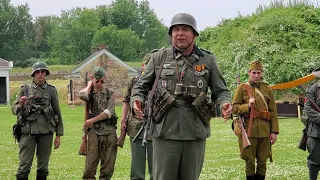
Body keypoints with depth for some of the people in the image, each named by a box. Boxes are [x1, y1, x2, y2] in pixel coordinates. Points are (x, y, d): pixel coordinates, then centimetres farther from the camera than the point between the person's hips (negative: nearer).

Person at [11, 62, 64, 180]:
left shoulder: (51, 90, 6)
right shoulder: (25, 89, 4)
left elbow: (57, 113, 8)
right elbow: (14, 110, 7)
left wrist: (58, 135, 5)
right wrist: (20, 105, -16)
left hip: (46, 132, 1)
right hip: (28, 131, -1)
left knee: (43, 167, 8)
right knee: (24, 165, -3)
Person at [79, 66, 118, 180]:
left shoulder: (110, 93, 8)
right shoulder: (89, 93, 7)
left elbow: (109, 112, -6)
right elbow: (82, 95, -19)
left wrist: (92, 120, -9)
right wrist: (89, 85, -1)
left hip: (110, 132, 1)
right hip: (94, 132, -1)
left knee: (108, 165, 2)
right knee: (90, 164, -6)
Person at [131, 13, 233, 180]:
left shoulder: (208, 60, 7)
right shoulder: (159, 58, 4)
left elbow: (220, 91, 10)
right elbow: (140, 86, 10)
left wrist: (225, 103, -12)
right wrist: (136, 100, -11)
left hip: (195, 134, 1)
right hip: (165, 132, -1)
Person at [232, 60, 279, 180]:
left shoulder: (267, 89, 10)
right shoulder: (242, 88, 4)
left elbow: (273, 112, 8)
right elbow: (234, 108, 0)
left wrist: (274, 131, 1)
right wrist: (247, 106, -17)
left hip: (264, 131, 2)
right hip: (248, 130, -2)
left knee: (262, 161, 6)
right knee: (249, 161, 2)